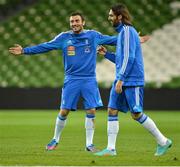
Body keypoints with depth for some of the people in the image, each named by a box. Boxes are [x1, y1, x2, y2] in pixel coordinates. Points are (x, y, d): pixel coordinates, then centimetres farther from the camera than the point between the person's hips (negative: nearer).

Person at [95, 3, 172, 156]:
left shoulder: (127, 31, -13)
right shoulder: (122, 32, 18)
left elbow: (129, 58, -20)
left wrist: (121, 79, -22)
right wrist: (106, 54, 17)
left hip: (132, 81, -9)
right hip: (121, 80, 9)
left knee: (136, 114, -6)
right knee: (112, 111, 2)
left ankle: (163, 142, 7)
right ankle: (111, 148, 2)